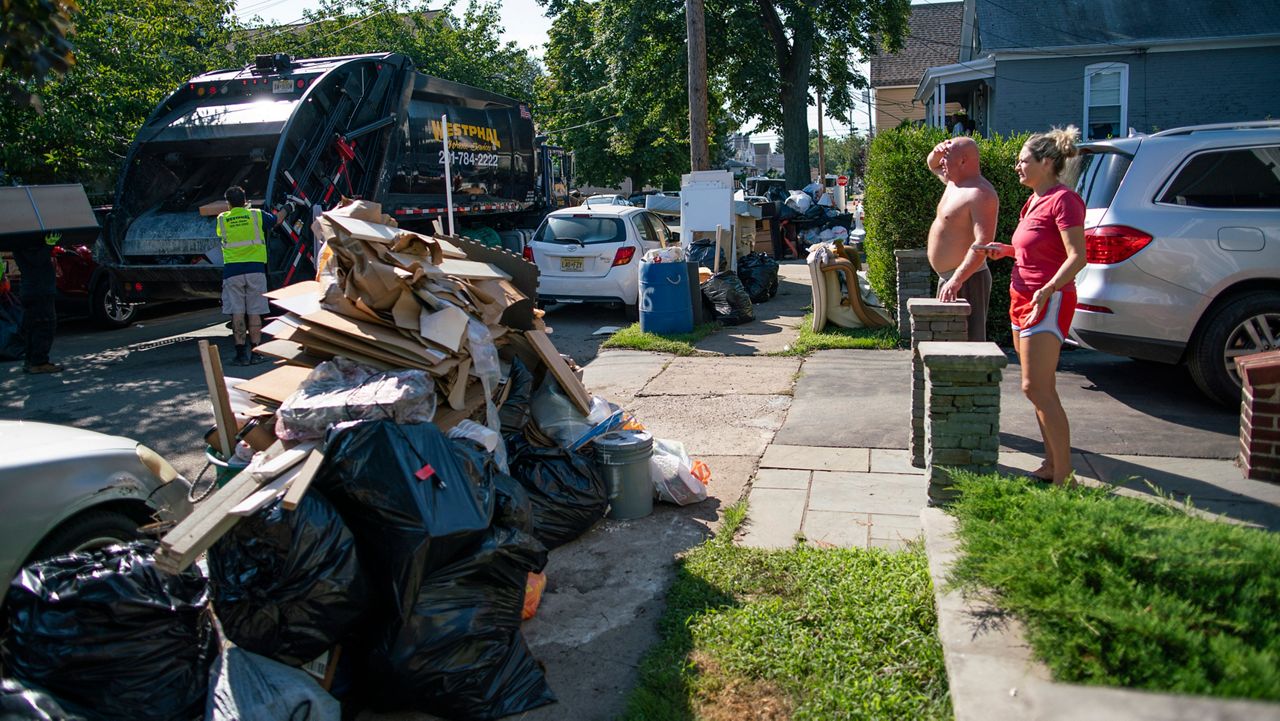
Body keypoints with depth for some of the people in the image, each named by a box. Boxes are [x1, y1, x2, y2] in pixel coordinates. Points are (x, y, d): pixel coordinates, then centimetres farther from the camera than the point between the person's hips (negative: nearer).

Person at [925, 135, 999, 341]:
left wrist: (957, 280, -35)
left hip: (966, 280, -10)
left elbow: (983, 243, -28)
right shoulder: (955, 182, 11)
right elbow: (932, 165, 31)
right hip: (949, 278, 10)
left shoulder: (980, 194, -19)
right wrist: (937, 152, 6)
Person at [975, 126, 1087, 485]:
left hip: (1048, 302, -10)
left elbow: (1077, 256, -21)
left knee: (1036, 388, -13)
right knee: (1040, 389, 11)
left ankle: (1063, 476, -8)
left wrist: (1048, 289, -34)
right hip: (1024, 297, 10)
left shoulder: (1063, 199, -13)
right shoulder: (1036, 200, 15)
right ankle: (1051, 465, 18)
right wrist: (1007, 250, 11)